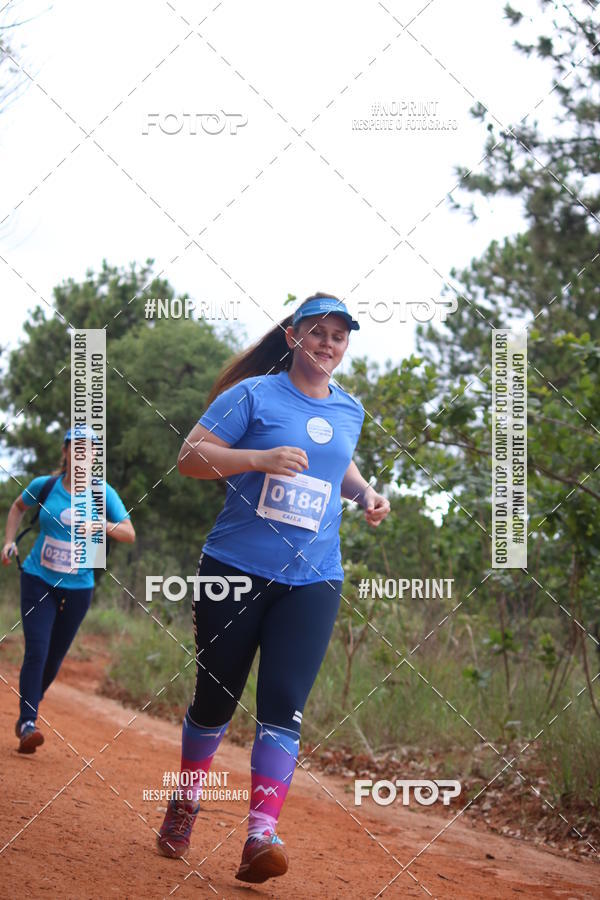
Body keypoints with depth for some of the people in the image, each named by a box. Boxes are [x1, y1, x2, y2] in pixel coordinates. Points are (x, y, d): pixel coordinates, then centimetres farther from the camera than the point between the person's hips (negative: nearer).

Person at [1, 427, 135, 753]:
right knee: (36, 651, -15)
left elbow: (130, 534, -9)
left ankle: (26, 715, 31)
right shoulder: (44, 485, -4)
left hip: (77, 588, 1)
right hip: (38, 581, -1)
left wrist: (102, 525, -27)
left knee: (54, 658, 10)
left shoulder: (103, 493, -5)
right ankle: (28, 724, -16)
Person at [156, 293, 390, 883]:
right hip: (236, 569, -3)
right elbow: (190, 455, -8)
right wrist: (261, 459, -22)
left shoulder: (349, 411, 12)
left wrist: (364, 492, 10)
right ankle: (185, 803, 31)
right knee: (216, 697, 7)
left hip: (313, 581, 3)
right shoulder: (254, 394, -3)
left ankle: (260, 836, -14)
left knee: (284, 706, -10)